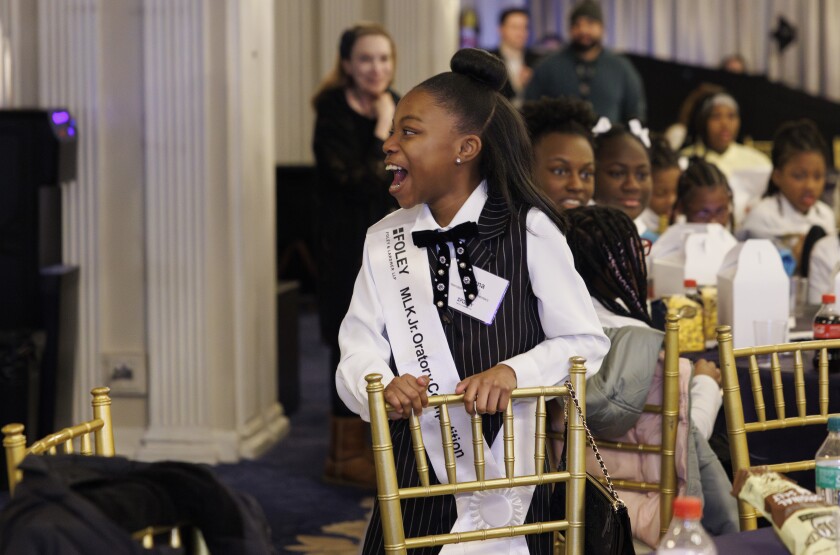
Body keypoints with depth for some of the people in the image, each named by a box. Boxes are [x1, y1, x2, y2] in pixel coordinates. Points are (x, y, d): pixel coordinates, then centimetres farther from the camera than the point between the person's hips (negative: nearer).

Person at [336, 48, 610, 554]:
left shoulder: (530, 230, -5)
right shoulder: (385, 240, 7)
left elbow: (585, 342, -4)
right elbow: (358, 351, 0)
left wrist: (513, 371, -21)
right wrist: (381, 386, -23)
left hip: (514, 469, -3)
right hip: (418, 473, 3)